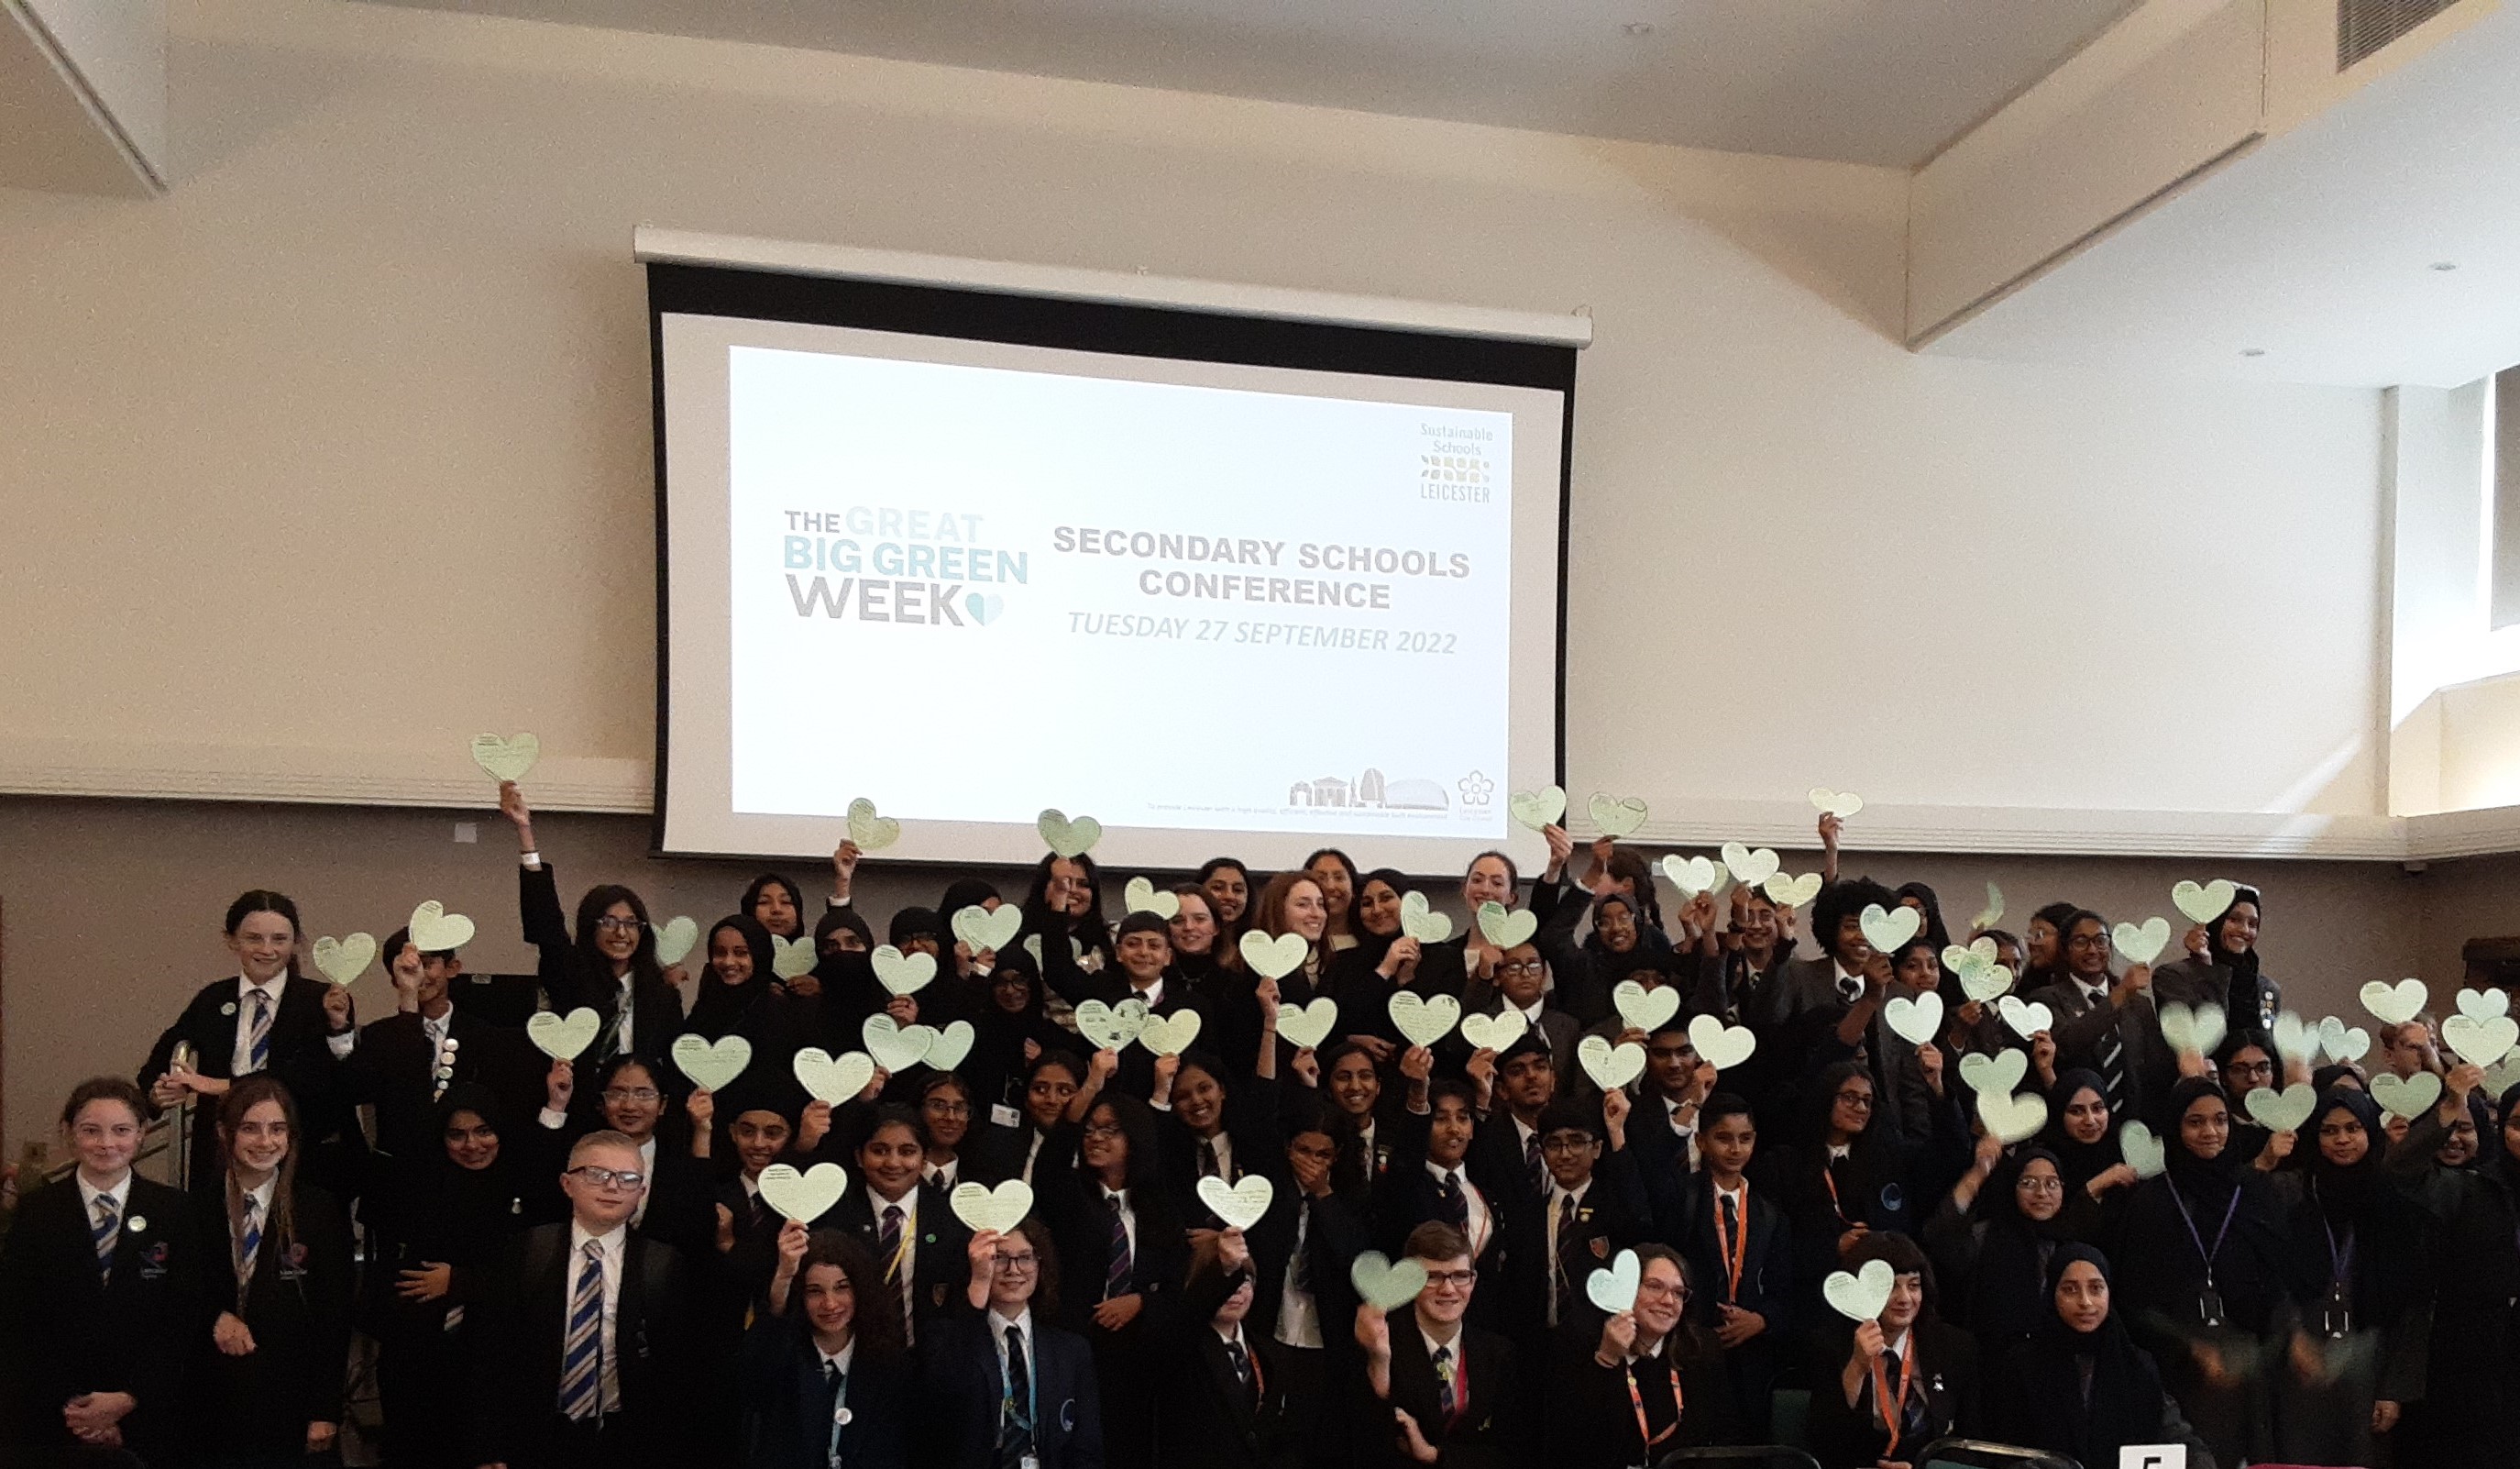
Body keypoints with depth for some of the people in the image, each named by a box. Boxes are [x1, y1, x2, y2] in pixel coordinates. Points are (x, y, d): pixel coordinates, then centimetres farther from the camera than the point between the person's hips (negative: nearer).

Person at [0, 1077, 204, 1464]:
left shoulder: (176, 1211, -1)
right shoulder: (35, 1212, 0)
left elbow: (187, 1320, -2)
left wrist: (129, 1399, -11)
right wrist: (66, 1405, -10)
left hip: (146, 1415, 0)